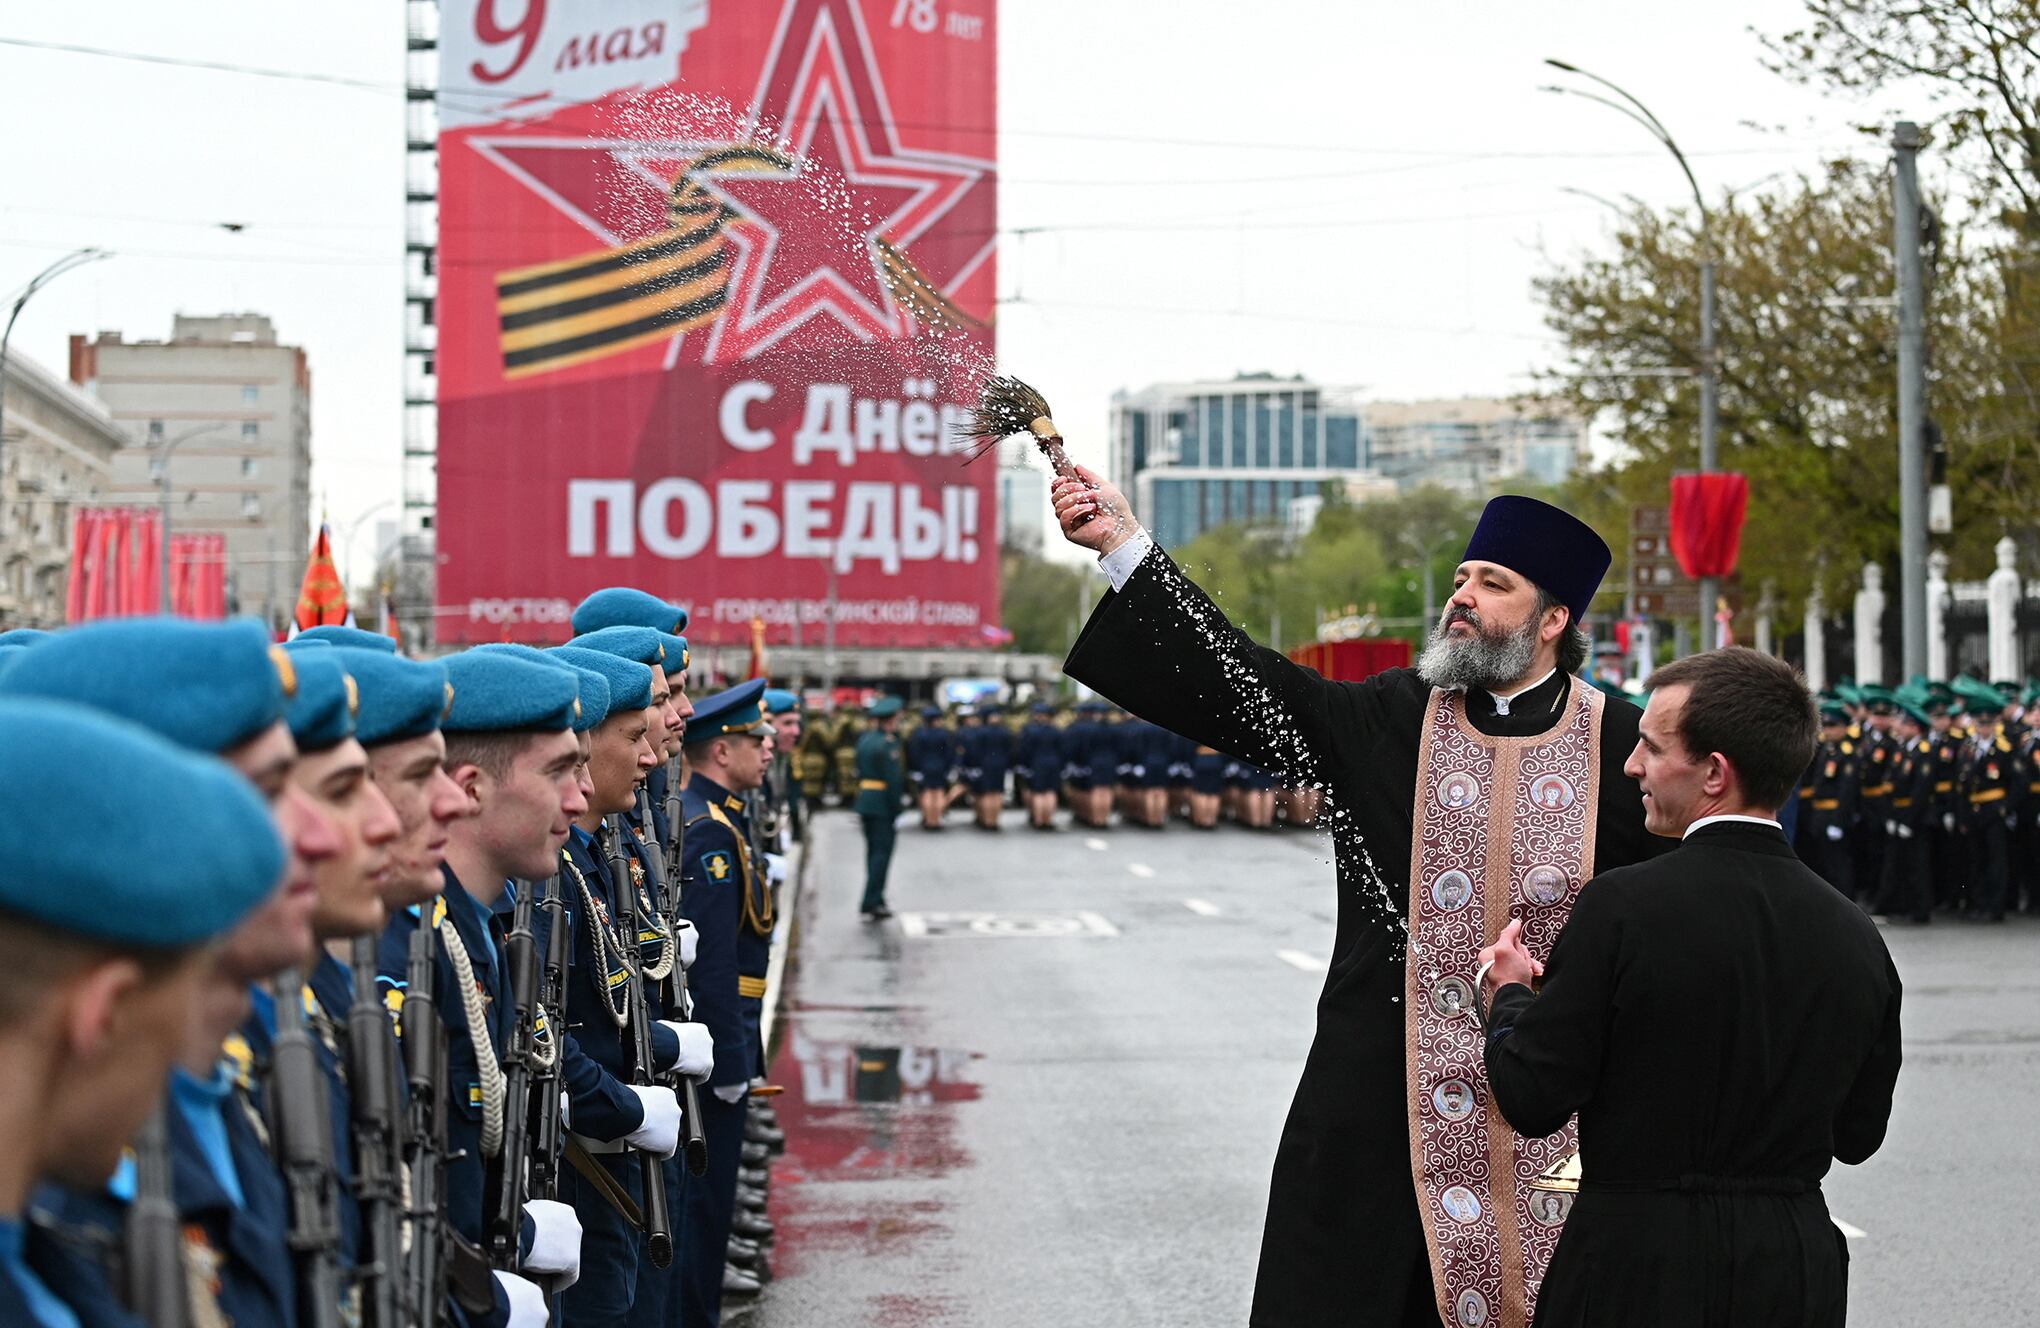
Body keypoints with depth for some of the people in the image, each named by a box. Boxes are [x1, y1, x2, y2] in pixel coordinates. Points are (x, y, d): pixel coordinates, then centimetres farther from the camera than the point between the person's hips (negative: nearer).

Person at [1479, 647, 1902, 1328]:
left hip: (1637, 1273, -4)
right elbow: (1857, 1135, 7)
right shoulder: (1856, 937, -2)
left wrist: (1509, 993, 6)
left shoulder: (1622, 906, -16)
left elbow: (1533, 1100, -12)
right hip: (1800, 1271, 4)